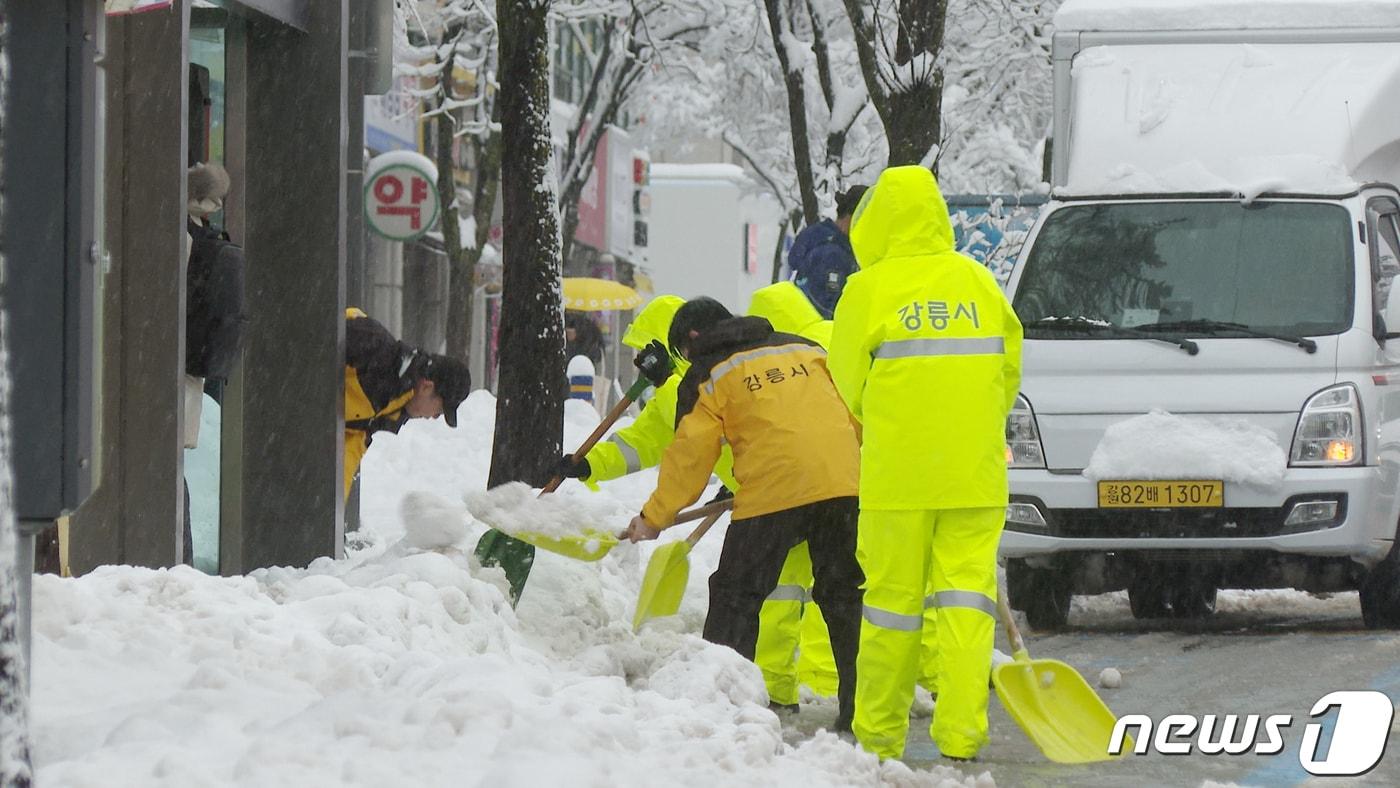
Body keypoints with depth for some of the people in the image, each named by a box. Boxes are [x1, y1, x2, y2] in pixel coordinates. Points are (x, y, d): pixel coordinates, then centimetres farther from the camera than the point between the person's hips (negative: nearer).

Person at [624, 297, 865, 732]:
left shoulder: (709, 375, 9)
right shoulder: (806, 349, 22)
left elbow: (691, 452, 5)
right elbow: (854, 410, 20)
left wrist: (654, 516, 13)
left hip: (772, 491, -4)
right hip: (843, 482, 5)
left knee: (736, 596, 7)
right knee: (844, 596, 11)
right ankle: (861, 705, 8)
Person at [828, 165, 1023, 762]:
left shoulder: (870, 289, -5)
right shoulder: (977, 281, 6)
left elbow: (846, 383, 3)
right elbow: (1007, 368, 12)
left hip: (896, 474, -2)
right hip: (975, 473, 2)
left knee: (892, 599, 5)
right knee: (966, 592, 4)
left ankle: (879, 734, 11)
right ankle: (961, 730, -4)